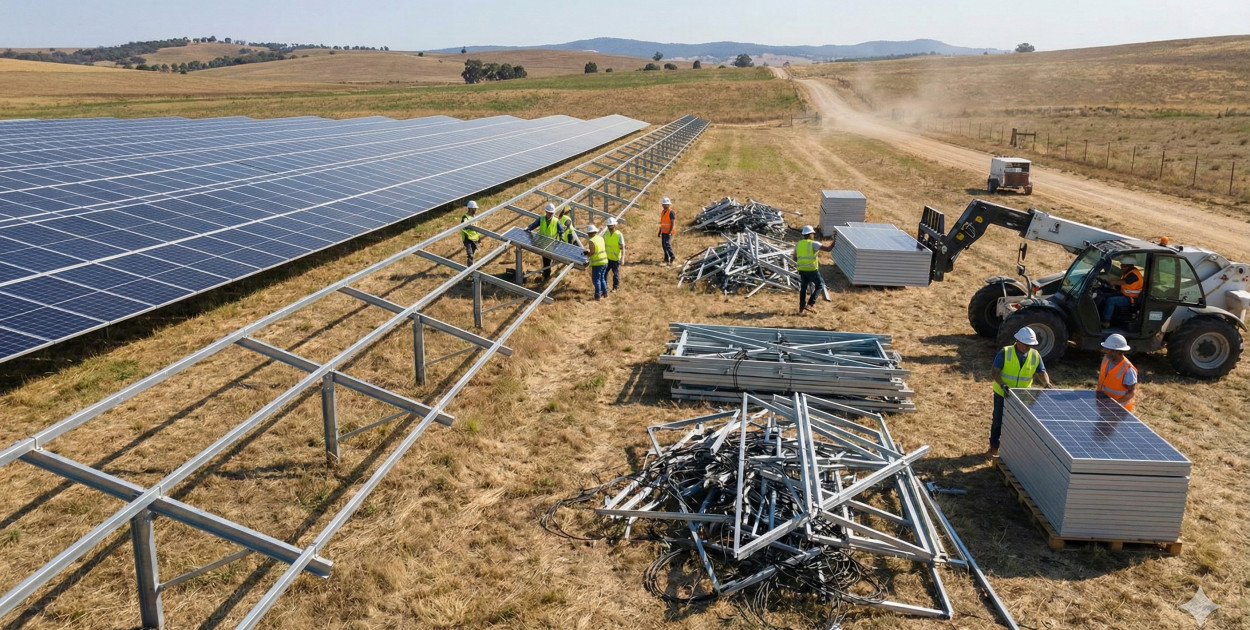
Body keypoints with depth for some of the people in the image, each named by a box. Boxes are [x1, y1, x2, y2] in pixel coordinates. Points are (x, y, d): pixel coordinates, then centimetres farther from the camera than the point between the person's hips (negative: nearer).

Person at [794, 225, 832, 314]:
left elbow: (795, 258, 13)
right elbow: (828, 249, -12)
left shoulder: (798, 244, 7)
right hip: (812, 270, -5)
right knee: (820, 284, 15)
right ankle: (810, 304, 6)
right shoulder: (813, 244, -11)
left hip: (801, 270, 5)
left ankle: (802, 308, 20)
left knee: (803, 288, 16)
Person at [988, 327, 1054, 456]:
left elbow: (1042, 372, -1)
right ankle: (994, 447, 24)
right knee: (998, 421, 8)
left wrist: (1047, 384, -21)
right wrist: (1002, 384, -36)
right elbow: (996, 372, -19)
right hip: (1002, 394, -3)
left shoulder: (1035, 356, -5)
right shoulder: (1005, 353, -17)